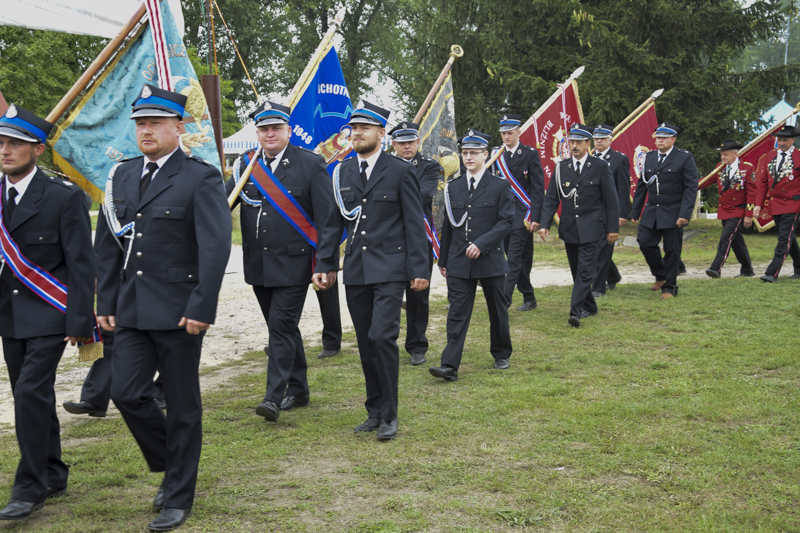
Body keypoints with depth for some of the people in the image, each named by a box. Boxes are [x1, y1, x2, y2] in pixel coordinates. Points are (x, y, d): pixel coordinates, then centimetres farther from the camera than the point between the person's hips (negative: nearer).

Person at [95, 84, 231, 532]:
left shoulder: (201, 178, -8)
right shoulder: (123, 176, 11)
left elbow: (216, 247, -14)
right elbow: (108, 245, 15)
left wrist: (201, 309, -19)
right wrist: (106, 303, 11)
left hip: (179, 310, -6)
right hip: (131, 310, 6)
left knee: (183, 405, 4)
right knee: (127, 393, 0)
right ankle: (170, 464, 26)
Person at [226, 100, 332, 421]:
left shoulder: (310, 164, -5)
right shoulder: (245, 165, 7)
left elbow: (326, 217, -7)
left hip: (293, 263, -5)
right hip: (258, 264, 5)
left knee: (282, 326, -10)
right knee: (282, 328, 14)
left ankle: (274, 397, -8)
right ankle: (298, 390, 26)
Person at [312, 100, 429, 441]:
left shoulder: (400, 171, -1)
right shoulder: (343, 173, 10)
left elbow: (414, 224, -2)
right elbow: (334, 223, 14)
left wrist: (419, 269, -7)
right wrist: (324, 265, 8)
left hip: (389, 269, -5)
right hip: (356, 271, 5)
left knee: (382, 336, -15)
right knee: (366, 343, 9)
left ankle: (389, 415, -4)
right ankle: (375, 411, 20)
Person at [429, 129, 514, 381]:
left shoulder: (500, 186, -1)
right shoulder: (453, 187, 9)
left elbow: (506, 221, -7)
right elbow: (448, 226, 14)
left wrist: (481, 243, -19)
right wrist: (443, 260, 15)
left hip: (490, 259, -2)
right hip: (459, 263, 2)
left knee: (498, 311, 12)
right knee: (457, 314, -4)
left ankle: (501, 354, 32)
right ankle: (450, 365, -9)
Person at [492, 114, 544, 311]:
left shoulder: (530, 154, -4)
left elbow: (538, 188, -6)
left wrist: (535, 217, -13)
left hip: (523, 215, -5)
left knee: (514, 258, -11)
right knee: (520, 258, 11)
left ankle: (504, 301, -16)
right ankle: (529, 298, 22)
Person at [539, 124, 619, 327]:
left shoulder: (600, 167, -2)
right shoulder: (561, 168, 6)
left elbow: (611, 200, -1)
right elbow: (551, 199, 6)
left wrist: (613, 229, -4)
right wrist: (545, 224, -5)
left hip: (592, 229, -4)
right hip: (569, 228, 4)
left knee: (585, 271, -12)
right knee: (577, 272, 12)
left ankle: (575, 312, -17)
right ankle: (589, 307, 29)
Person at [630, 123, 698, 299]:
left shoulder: (685, 158, -5)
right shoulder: (649, 158, 10)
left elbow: (691, 188, -8)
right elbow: (641, 186, 14)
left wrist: (685, 214, -17)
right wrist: (635, 212, 11)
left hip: (673, 214, -4)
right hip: (651, 211, 4)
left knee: (672, 250, 1)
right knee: (645, 243, -3)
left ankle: (669, 287, 14)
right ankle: (661, 275, 20)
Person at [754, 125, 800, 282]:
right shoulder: (768, 158, 7)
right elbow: (762, 183, 7)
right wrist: (759, 204, 0)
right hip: (774, 205, 6)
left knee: (784, 239, -9)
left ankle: (772, 273, -12)